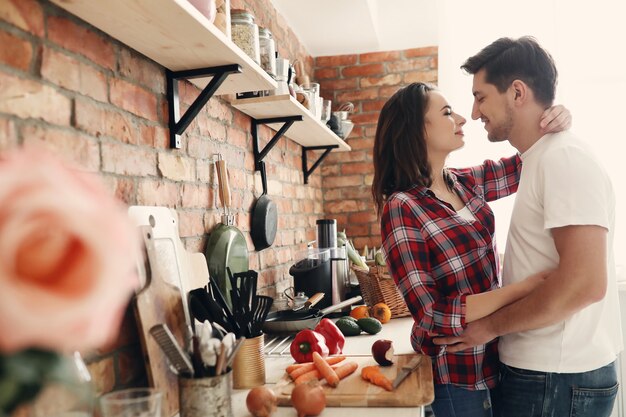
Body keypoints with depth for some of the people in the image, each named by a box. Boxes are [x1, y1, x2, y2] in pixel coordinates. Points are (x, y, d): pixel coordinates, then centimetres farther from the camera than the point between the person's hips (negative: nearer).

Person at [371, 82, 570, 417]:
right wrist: (524, 289, -28)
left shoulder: (466, 183, -1)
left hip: (494, 356, 7)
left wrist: (555, 122, -8)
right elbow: (431, 314, -25)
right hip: (457, 372, -7)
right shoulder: (402, 208, -22)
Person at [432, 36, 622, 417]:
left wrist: (491, 326, -16)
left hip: (556, 378, -9)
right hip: (544, 370, 9)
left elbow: (584, 282, -26)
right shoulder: (542, 158, 12)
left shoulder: (564, 158, -18)